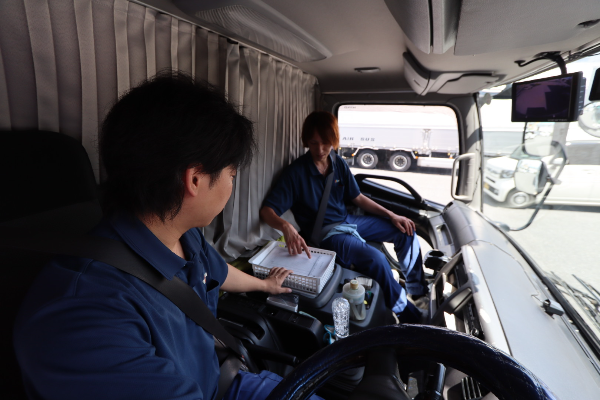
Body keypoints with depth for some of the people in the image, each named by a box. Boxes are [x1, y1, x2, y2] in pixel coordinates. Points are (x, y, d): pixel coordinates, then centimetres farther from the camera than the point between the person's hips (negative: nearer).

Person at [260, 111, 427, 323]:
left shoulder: (338, 164, 1)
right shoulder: (296, 172, -17)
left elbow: (357, 198, 10)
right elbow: (267, 210, -21)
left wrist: (391, 215, 4)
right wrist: (286, 227, -43)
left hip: (347, 220, 7)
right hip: (324, 233, -7)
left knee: (405, 230, 6)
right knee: (375, 259, -30)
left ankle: (418, 291, 25)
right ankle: (406, 313, -2)